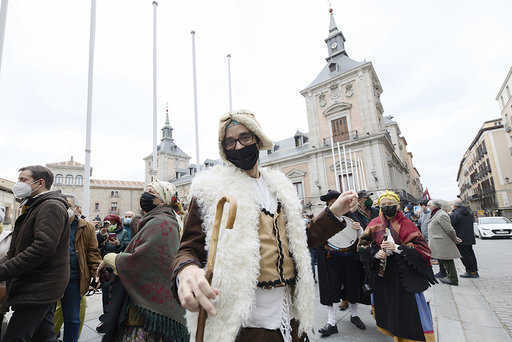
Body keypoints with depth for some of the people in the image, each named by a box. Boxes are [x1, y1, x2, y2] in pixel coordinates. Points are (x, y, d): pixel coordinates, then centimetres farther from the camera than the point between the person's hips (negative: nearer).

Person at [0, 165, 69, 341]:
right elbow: (19, 248, 21)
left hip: (39, 289, -10)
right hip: (42, 287, 10)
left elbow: (42, 248, -26)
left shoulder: (51, 206, -15)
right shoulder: (35, 207, 19)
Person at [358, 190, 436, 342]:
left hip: (405, 275, -2)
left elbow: (422, 248, -9)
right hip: (382, 274, 3)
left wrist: (397, 247, -21)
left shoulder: (406, 224, -4)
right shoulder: (374, 224, 3)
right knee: (388, 308, 12)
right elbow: (362, 244, 3)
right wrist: (376, 254, -15)